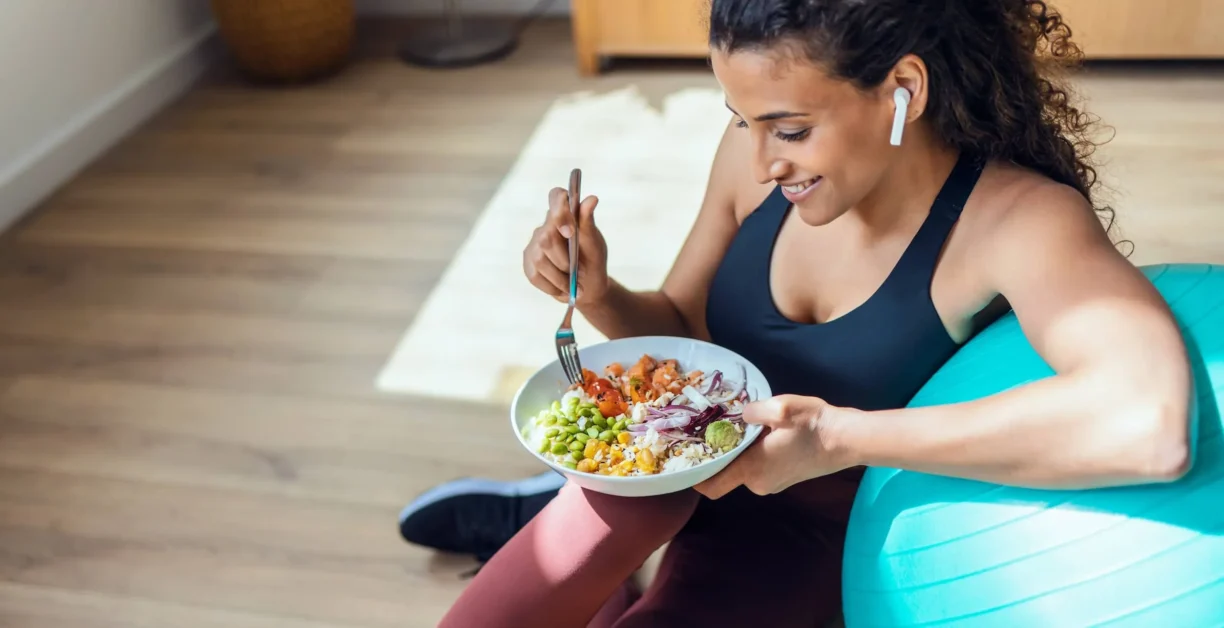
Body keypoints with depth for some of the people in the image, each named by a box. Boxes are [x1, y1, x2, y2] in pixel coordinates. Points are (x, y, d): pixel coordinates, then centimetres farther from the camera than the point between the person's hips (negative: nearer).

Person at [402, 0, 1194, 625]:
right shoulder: (757, 152, -14)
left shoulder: (1019, 219, -27)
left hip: (818, 530, -2)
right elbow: (682, 332, 2)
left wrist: (844, 438, -43)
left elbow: (1151, 426, -46)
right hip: (697, 467, 2)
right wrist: (600, 295, -21)